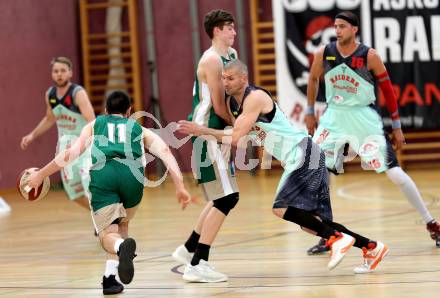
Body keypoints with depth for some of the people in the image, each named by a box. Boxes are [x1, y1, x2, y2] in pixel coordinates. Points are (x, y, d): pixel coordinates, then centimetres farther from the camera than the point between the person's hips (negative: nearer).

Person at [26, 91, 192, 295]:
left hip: (102, 173, -1)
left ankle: (122, 246, -37)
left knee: (108, 234, 1)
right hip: (132, 175, 1)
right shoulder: (140, 130, 32)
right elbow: (165, 153, 16)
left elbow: (71, 153, 21)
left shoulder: (94, 125, 32)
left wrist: (41, 175, 28)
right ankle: (110, 277, 11)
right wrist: (180, 187, 9)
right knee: (121, 224, 26)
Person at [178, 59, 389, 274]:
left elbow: (236, 137, -22)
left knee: (281, 208, -20)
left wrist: (202, 131, -18)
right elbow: (241, 141, 19)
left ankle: (338, 239, -16)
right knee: (310, 222, 7)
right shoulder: (232, 103, 12)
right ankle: (372, 248, 12)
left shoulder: (256, 97, -15)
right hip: (297, 161, 10)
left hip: (304, 155, -10)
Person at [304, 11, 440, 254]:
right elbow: (313, 79, 16)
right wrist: (310, 112, 17)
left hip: (364, 118, -3)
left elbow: (388, 89, -5)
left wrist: (397, 127, -2)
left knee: (394, 172, -7)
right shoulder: (324, 53, -4)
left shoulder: (369, 56, -13)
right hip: (334, 116, 3)